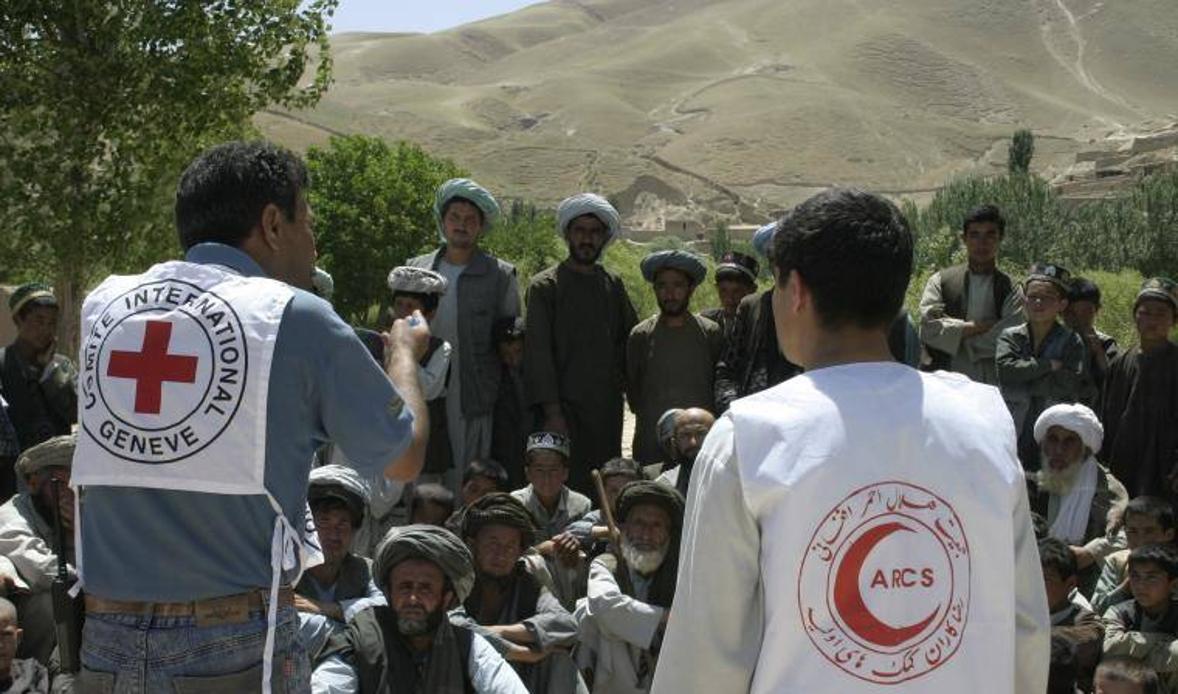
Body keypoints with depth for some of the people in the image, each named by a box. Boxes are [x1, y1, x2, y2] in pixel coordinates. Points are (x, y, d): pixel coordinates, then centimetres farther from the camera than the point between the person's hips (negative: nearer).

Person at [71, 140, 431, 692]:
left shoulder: (103, 305, 6)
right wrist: (404, 354, 24)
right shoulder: (299, 318, -6)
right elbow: (403, 460, 3)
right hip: (238, 647, -4)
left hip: (106, 645, 4)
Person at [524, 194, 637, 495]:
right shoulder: (545, 286, -1)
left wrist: (622, 383, 5)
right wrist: (552, 413, -13)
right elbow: (538, 354, -6)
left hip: (607, 409, 5)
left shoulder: (613, 284, 13)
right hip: (564, 408, -5)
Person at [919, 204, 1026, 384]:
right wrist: (978, 327, -8)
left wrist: (957, 333, -5)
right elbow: (929, 328, -8)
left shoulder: (1010, 290, 6)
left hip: (993, 387, 0)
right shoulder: (941, 281, 6)